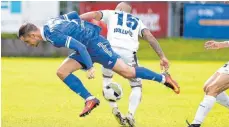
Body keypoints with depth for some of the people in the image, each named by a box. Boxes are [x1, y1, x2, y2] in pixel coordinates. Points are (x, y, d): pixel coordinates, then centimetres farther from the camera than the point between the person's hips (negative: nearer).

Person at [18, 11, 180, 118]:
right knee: (62, 72, 0)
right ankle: (90, 100, 2)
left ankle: (163, 78, 5)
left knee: (126, 71, -7)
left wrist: (90, 67, -25)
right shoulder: (50, 23, 5)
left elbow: (79, 46, -29)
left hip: (94, 43, -10)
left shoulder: (53, 35, -24)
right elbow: (74, 15, 16)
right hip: (86, 46, 10)